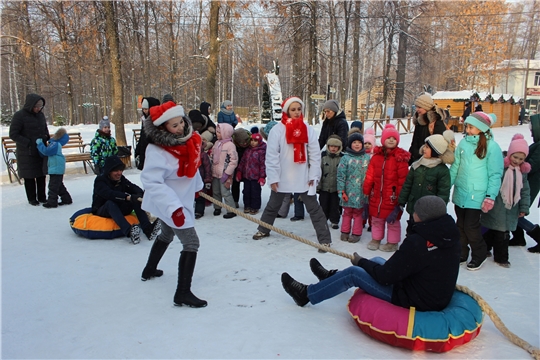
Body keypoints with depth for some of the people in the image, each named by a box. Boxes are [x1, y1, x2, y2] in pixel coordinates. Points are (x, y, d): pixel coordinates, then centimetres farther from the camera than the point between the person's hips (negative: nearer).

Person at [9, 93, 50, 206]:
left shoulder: (41, 114, 7)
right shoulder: (19, 116, -11)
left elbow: (45, 130, 21)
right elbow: (13, 134, -11)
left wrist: (48, 139, 2)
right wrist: (29, 143, -18)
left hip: (41, 151, 5)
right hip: (26, 153, -5)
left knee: (41, 175, 9)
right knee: (29, 176, 5)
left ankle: (42, 197, 20)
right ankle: (32, 199, 17)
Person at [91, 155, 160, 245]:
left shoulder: (121, 179, 4)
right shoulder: (100, 180, -12)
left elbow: (133, 188, -13)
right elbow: (109, 194, -32)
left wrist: (140, 195, -38)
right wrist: (128, 197, -46)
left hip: (119, 210, 5)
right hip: (101, 211, -4)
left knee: (136, 200, -21)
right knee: (110, 203, -38)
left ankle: (147, 229, -40)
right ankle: (129, 232, -58)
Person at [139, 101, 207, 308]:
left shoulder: (188, 139, -5)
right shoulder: (157, 151, -29)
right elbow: (152, 182, -34)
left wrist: (196, 186, 22)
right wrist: (173, 207, -42)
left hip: (180, 199, 9)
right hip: (168, 203, -9)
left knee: (167, 235, 28)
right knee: (191, 243, -10)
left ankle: (149, 270, 50)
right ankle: (182, 294, -4)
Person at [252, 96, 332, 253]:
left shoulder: (308, 130, -3)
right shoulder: (278, 129, -8)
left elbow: (315, 154, 0)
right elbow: (271, 156, -9)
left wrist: (313, 175, -4)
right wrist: (273, 177, -11)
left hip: (304, 178, 0)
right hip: (282, 178, 0)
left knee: (314, 208, 3)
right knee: (273, 205, 19)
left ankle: (325, 239, 10)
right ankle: (263, 230, 40)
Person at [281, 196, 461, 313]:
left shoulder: (417, 242, -28)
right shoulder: (449, 236, -3)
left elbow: (385, 276, -21)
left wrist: (361, 261, -3)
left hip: (413, 302, -8)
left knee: (353, 273, -1)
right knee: (377, 261, 20)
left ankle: (307, 294, 16)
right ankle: (332, 275, 40)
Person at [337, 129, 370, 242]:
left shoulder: (367, 158, 3)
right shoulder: (346, 158, -5)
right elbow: (340, 176, -5)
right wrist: (342, 191, -9)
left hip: (362, 192, 1)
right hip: (349, 191, -1)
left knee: (358, 213, 10)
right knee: (347, 212, 11)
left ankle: (356, 234, 20)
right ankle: (345, 232, 24)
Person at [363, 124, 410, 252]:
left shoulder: (400, 158, -10)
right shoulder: (377, 156, 4)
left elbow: (403, 180, -10)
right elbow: (370, 175, 7)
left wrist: (401, 197, -11)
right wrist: (366, 191, 6)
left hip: (392, 197, -5)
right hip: (377, 196, 5)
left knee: (393, 220, 9)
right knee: (376, 219, 18)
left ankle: (392, 243, 25)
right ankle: (376, 239, 35)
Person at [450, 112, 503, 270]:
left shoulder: (492, 146, -10)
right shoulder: (463, 143, 4)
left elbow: (495, 174, -8)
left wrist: (490, 196, -12)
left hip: (476, 196, -5)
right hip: (460, 193, 5)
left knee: (471, 226, -3)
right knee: (461, 225, 13)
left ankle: (479, 255, 20)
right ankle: (461, 253, 29)